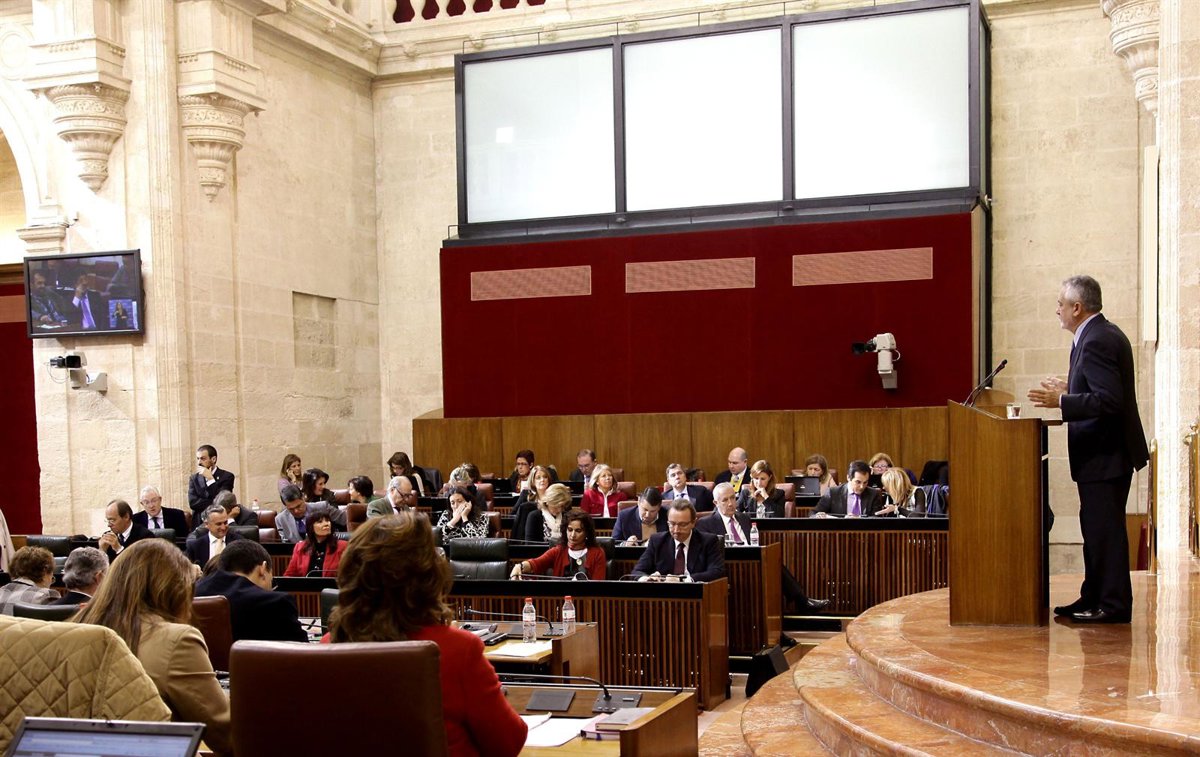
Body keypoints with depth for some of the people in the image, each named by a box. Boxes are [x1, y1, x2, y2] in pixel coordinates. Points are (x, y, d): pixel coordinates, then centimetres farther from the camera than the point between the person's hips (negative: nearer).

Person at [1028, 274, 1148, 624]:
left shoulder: (1096, 342, -20)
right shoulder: (1105, 334, 13)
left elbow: (1109, 400, -27)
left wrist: (1061, 401, -24)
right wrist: (1070, 388, 19)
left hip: (1104, 455, -11)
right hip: (1104, 451, 11)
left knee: (1104, 530, -3)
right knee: (1097, 529, 16)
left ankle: (1114, 605, 4)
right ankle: (1094, 599, 24)